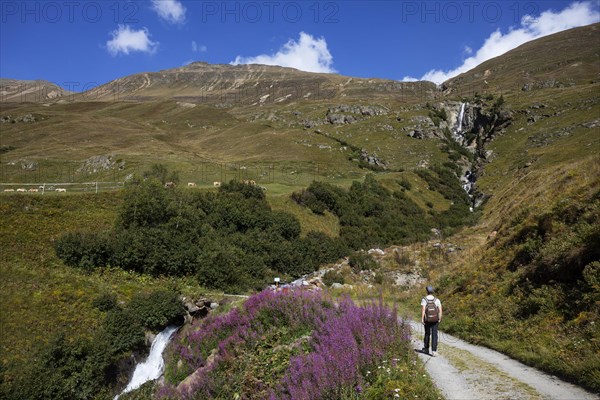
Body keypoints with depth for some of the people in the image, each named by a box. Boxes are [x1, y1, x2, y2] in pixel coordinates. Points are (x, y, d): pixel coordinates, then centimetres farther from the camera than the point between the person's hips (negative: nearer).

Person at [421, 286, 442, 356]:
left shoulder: (424, 300, -8)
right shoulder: (437, 300, -3)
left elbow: (423, 310, -16)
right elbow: (440, 310, -7)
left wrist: (422, 319, -12)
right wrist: (440, 319, 3)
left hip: (427, 319, 0)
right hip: (435, 320, 0)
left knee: (427, 333, 17)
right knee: (434, 335, 2)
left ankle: (426, 349, 30)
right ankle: (434, 351, -6)